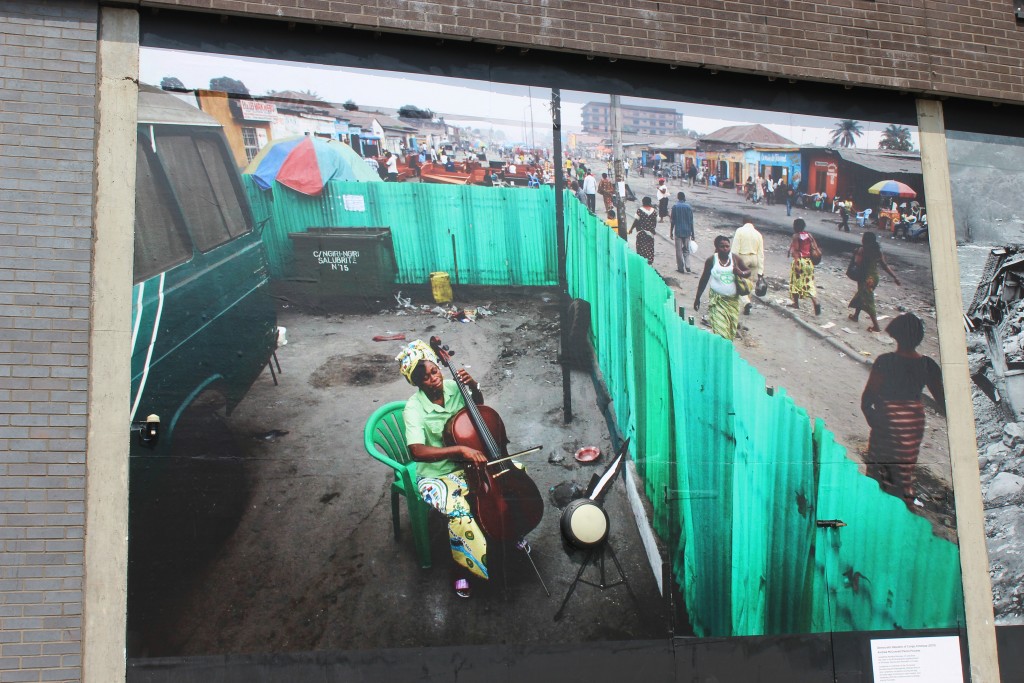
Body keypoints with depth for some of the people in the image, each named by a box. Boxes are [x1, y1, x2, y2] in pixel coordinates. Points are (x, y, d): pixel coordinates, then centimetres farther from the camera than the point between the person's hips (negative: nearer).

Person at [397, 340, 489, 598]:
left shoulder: (452, 387, -7)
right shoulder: (414, 408, -21)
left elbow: (478, 405, 14)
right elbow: (416, 451, -35)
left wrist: (473, 386, -8)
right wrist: (460, 449, -43)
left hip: (467, 464, 6)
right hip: (435, 475, -5)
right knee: (459, 511, -31)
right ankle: (460, 569, -5)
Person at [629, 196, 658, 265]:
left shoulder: (639, 210, -11)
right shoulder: (654, 211, 1)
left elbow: (636, 221, -10)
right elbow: (656, 222, 7)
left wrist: (631, 229, 2)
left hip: (641, 233, -4)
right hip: (650, 233, 4)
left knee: (641, 248, 3)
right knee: (650, 249, 9)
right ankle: (650, 262, 10)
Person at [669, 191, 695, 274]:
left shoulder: (675, 206, -6)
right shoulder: (689, 207, 0)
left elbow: (673, 221, -6)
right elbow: (691, 221, 2)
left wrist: (671, 232, 3)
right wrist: (692, 233, 10)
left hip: (678, 232, -3)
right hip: (687, 232, 3)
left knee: (679, 250, 4)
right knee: (686, 250, 12)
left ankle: (681, 268, 5)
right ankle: (687, 267, 3)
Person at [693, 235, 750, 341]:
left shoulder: (735, 258, -1)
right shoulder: (712, 260, -5)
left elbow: (748, 272, 9)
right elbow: (704, 280, 3)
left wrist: (741, 273, -16)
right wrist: (697, 298, 5)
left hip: (733, 300, 3)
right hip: (717, 300, -3)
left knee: (732, 330, 8)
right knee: (720, 330, -14)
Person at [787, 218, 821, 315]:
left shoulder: (796, 236, -9)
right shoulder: (809, 235, 7)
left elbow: (795, 250, -17)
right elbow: (815, 247, 5)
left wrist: (796, 264, -21)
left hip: (799, 260, -5)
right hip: (809, 262, 5)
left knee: (796, 282, 12)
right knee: (809, 283, 4)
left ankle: (796, 303, 22)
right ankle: (815, 303, -15)